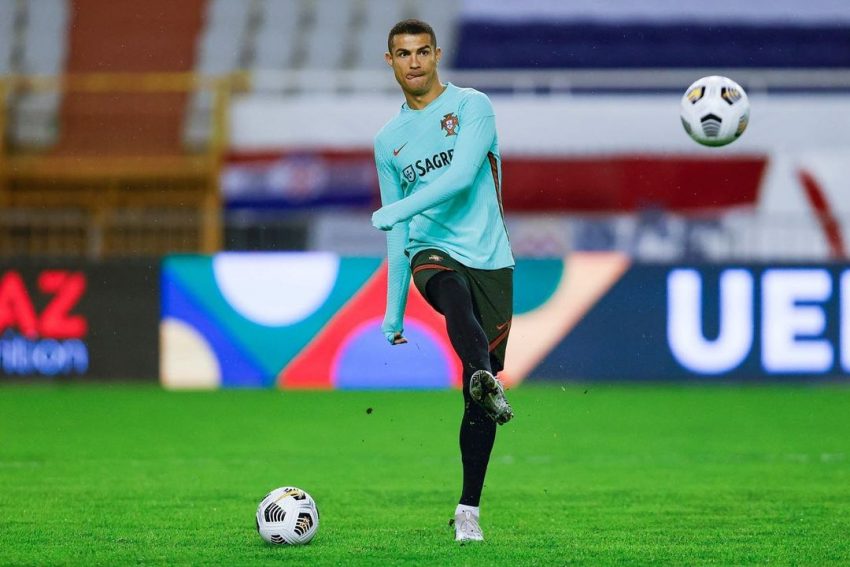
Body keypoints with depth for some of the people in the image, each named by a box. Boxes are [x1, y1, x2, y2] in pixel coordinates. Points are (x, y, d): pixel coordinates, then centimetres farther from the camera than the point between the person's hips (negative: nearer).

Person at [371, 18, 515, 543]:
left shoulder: (471, 107, 3)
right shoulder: (389, 140, 16)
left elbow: (462, 174, -14)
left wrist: (398, 210, -23)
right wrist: (393, 314, 20)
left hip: (489, 258, -1)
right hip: (431, 253, 1)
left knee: (477, 399, -3)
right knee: (455, 295, -38)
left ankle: (469, 508, 5)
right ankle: (486, 382, -65)